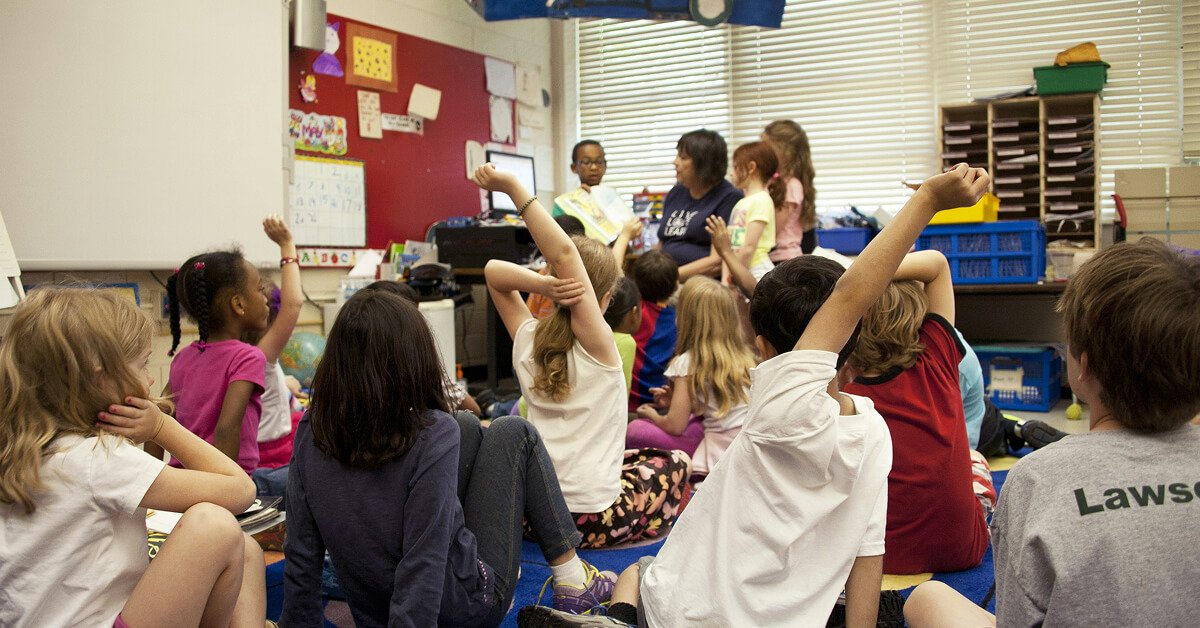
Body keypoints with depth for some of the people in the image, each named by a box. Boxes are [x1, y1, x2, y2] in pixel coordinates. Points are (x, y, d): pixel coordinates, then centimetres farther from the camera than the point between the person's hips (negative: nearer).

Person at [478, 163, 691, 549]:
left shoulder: (527, 340, -2)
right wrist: (512, 187, -30)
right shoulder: (597, 344, -16)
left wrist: (541, 285, -15)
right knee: (675, 463, 23)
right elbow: (564, 254, -27)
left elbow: (494, 270, 5)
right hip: (592, 519, -5)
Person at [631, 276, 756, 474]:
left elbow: (675, 426, -7)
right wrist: (674, 400, 25)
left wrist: (653, 415, 14)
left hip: (721, 455, -7)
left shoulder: (688, 362, -8)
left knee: (635, 429, -6)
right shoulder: (744, 353, 10)